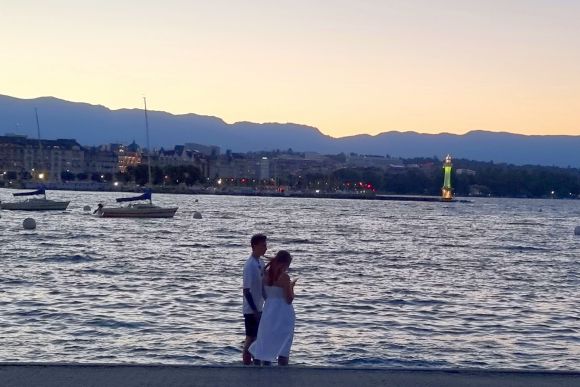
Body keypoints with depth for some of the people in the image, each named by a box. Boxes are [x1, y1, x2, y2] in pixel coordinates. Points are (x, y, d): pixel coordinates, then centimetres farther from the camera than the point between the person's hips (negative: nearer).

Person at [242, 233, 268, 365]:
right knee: (250, 339, 0)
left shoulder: (260, 262, 6)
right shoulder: (250, 265, -20)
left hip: (259, 308, 8)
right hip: (251, 310, -8)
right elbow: (246, 290, -20)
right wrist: (254, 310, -19)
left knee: (257, 339, 15)